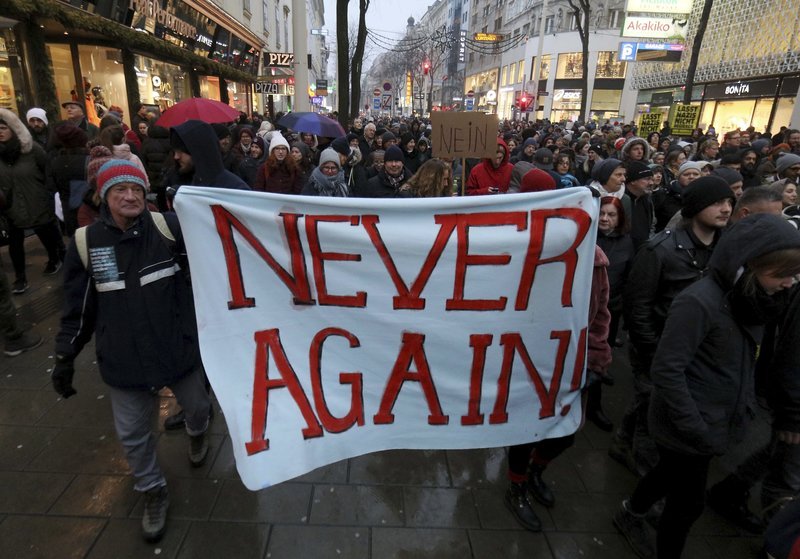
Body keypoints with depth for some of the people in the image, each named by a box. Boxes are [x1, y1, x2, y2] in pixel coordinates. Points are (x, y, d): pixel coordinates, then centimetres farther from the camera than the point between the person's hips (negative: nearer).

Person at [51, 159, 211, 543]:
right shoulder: (86, 243, -7)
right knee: (133, 434, 15)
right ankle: (153, 491, 42)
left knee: (197, 407, 24)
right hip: (124, 361, 1)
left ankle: (197, 433, 61)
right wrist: (65, 357, 5)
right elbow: (78, 308, 2)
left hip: (180, 349, 0)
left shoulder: (169, 228, -11)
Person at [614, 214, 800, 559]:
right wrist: (695, 429, -22)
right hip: (688, 429, -8)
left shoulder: (749, 299, 0)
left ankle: (631, 515, 53)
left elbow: (743, 365, 11)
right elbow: (667, 370, -25)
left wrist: (744, 408, 5)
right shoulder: (699, 302, -26)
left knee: (671, 474, 27)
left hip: (716, 423, 8)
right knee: (687, 504, 9)